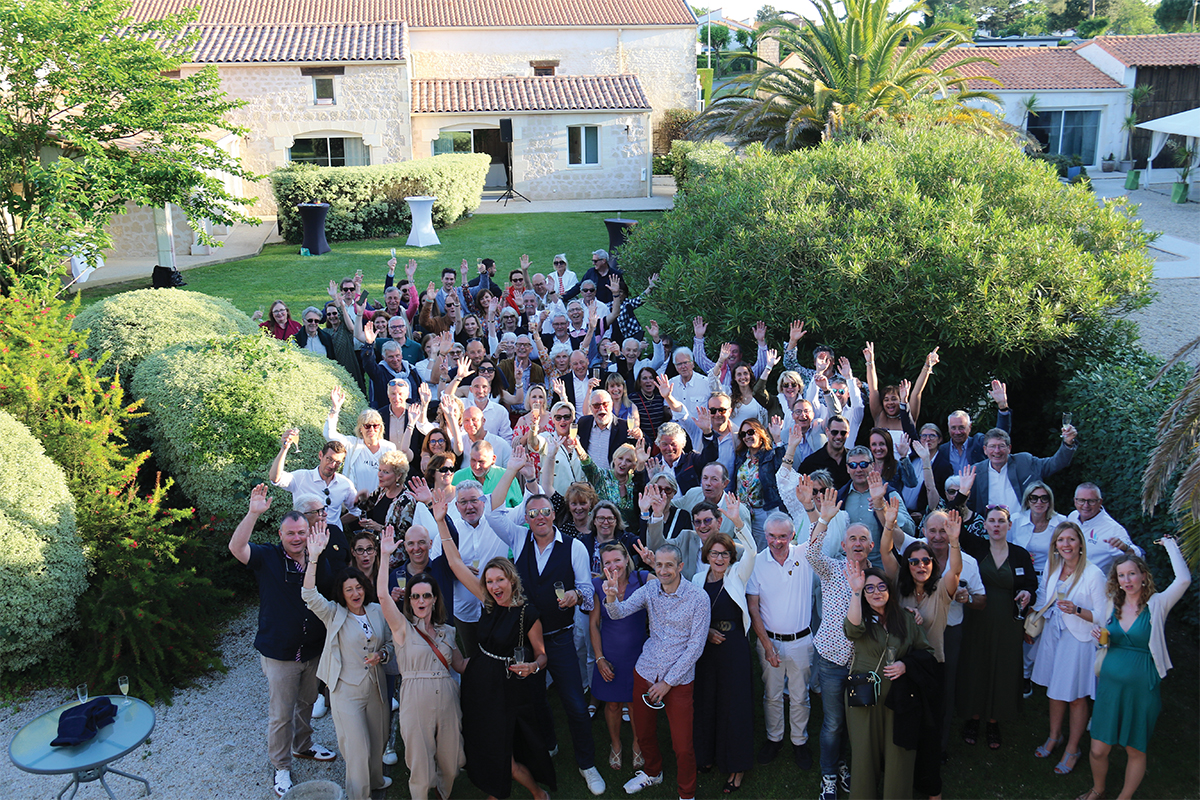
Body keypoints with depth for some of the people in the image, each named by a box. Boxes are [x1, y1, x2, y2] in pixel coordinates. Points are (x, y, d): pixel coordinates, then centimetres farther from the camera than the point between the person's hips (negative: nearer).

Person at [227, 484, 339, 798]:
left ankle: (303, 745, 47)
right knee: (280, 715, 8)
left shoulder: (319, 561, -1)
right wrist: (253, 513, -41)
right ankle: (281, 767, 25)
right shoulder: (267, 558, -12)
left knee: (307, 703, 24)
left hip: (314, 651, 4)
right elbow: (236, 547, -30)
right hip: (279, 654, -4)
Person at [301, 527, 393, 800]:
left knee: (377, 740, 19)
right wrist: (313, 557, -36)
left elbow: (391, 643, 12)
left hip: (375, 687, 4)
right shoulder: (334, 615, -8)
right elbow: (309, 595, -26)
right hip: (347, 690, -4)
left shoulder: (377, 611, 2)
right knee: (358, 747, -1)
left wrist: (381, 655, -12)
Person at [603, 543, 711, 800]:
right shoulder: (650, 589, -4)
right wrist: (611, 597, -38)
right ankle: (653, 772, 49)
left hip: (678, 679, -4)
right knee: (644, 732, 21)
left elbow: (695, 646, -14)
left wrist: (668, 682, -13)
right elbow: (619, 613, -14)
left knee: (682, 746, 3)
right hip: (645, 672, 4)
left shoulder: (698, 597, -16)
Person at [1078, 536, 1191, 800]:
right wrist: (1101, 637, -3)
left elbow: (1184, 579, -25)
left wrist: (1170, 544, -15)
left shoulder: (1156, 604, -7)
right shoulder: (1112, 604, 5)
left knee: (1136, 751, 10)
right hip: (1110, 684, 3)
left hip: (1142, 688, -3)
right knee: (1098, 750, 5)